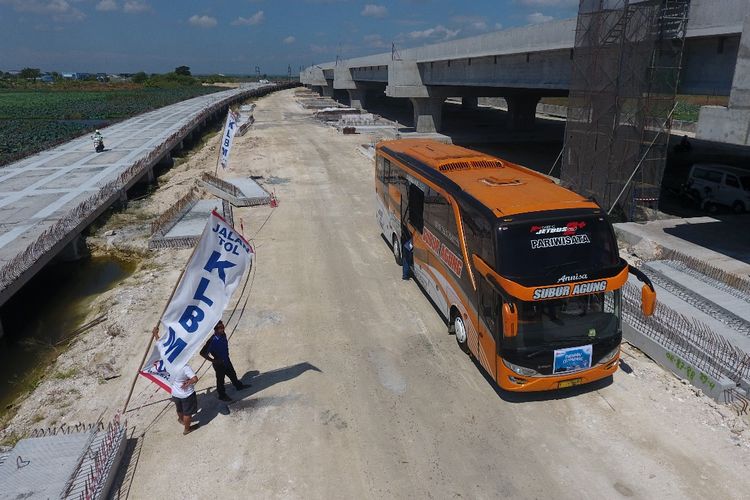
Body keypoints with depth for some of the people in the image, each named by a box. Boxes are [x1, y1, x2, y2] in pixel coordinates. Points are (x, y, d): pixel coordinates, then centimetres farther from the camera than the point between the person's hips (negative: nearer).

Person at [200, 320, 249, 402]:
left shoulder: (223, 335, -11)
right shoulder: (212, 340, -32)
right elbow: (203, 353, -29)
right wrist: (213, 360, -23)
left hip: (227, 361, 7)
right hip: (219, 364, -7)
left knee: (233, 374, 27)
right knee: (220, 380, 15)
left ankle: (239, 386, 50)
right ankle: (222, 395, 35)